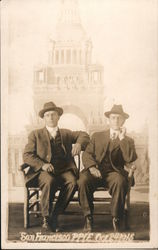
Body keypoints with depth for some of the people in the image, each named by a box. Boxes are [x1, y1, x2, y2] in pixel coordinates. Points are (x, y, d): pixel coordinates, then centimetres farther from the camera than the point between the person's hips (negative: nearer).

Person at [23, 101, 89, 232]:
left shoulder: (66, 133, 23)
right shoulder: (36, 134, 15)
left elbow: (84, 135, 15)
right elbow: (27, 155, 5)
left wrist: (79, 144, -10)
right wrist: (42, 165, -14)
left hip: (64, 170, 2)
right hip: (44, 171, -2)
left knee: (72, 182, -31)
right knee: (49, 181, -36)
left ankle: (55, 215, -18)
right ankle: (46, 218, -21)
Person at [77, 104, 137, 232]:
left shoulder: (128, 141, 17)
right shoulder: (97, 136, 22)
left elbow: (130, 159, -3)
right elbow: (86, 154, 10)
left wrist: (122, 138, -4)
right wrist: (92, 167, -11)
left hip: (114, 172, -1)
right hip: (95, 171, 1)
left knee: (120, 182, -36)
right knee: (83, 180, -32)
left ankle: (116, 219, -22)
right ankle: (88, 217, -19)